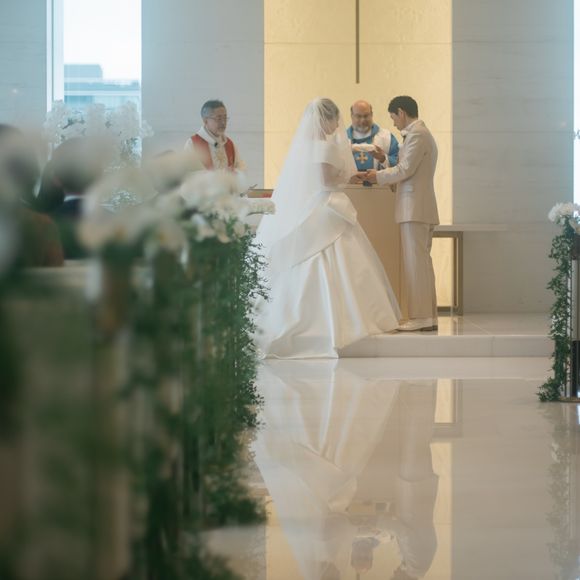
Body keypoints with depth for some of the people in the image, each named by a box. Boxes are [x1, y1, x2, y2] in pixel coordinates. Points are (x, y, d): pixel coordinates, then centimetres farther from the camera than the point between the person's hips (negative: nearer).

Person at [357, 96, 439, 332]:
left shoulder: (416, 134, -11)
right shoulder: (423, 133, 21)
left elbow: (405, 169, -16)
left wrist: (378, 176, -3)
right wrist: (381, 176, 17)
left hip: (414, 207, -10)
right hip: (424, 207, 10)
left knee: (415, 262, -9)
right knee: (422, 262, 11)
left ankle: (420, 318, -8)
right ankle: (428, 316, 13)